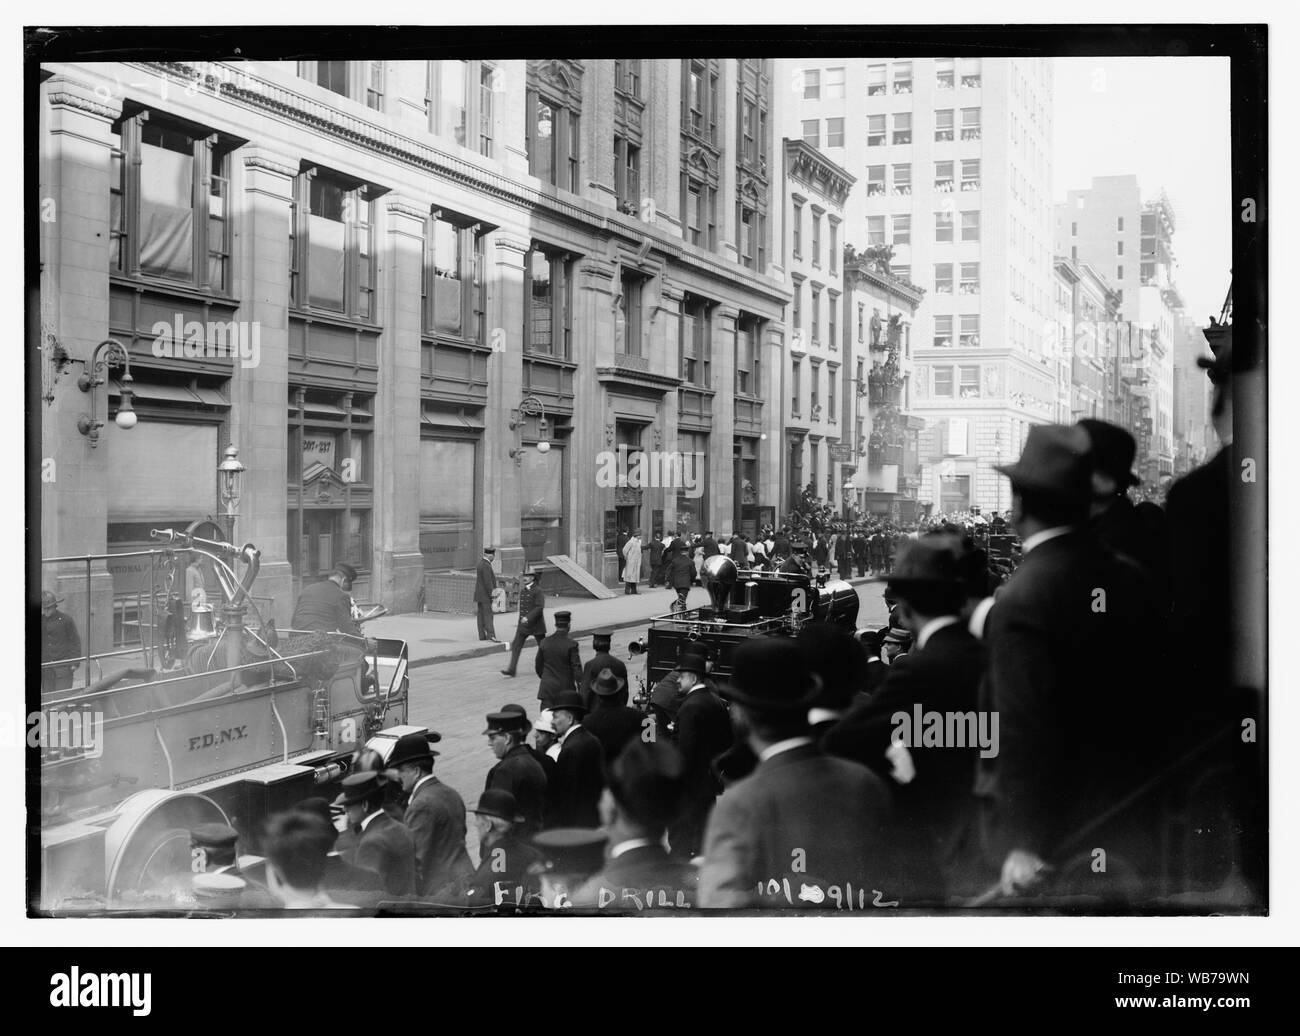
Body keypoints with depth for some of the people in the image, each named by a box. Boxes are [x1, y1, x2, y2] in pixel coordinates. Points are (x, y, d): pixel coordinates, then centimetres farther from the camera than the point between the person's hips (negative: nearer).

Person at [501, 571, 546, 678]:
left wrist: (528, 617, -28)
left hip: (536, 624, -6)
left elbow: (540, 607, -21)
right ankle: (511, 669, -6)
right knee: (516, 645, -4)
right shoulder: (522, 591, 9)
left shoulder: (538, 591, -13)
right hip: (523, 624, 6)